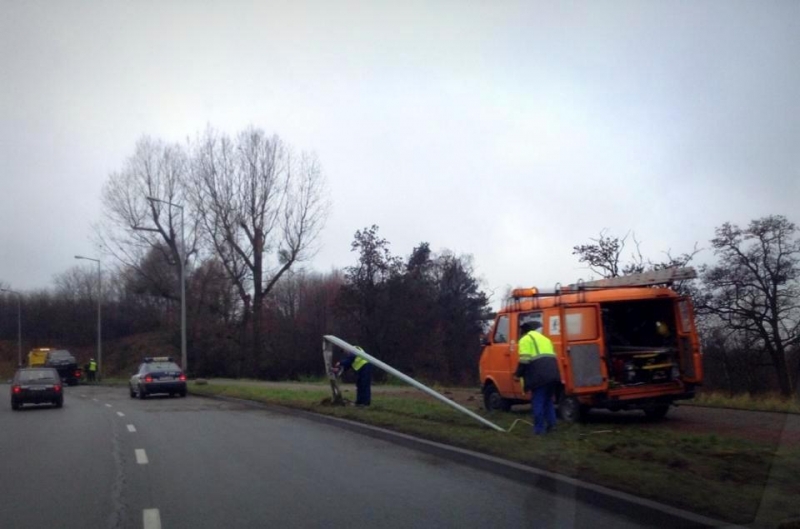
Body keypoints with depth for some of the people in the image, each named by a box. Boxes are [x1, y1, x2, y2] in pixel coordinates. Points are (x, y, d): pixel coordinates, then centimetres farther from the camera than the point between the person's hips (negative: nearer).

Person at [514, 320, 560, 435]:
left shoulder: (525, 339, 2)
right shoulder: (544, 338, 28)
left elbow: (524, 360, -9)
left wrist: (518, 374, -1)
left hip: (539, 375, -7)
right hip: (552, 373, 8)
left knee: (538, 402, -2)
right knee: (548, 400, 20)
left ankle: (539, 428, -2)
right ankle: (551, 423, 15)